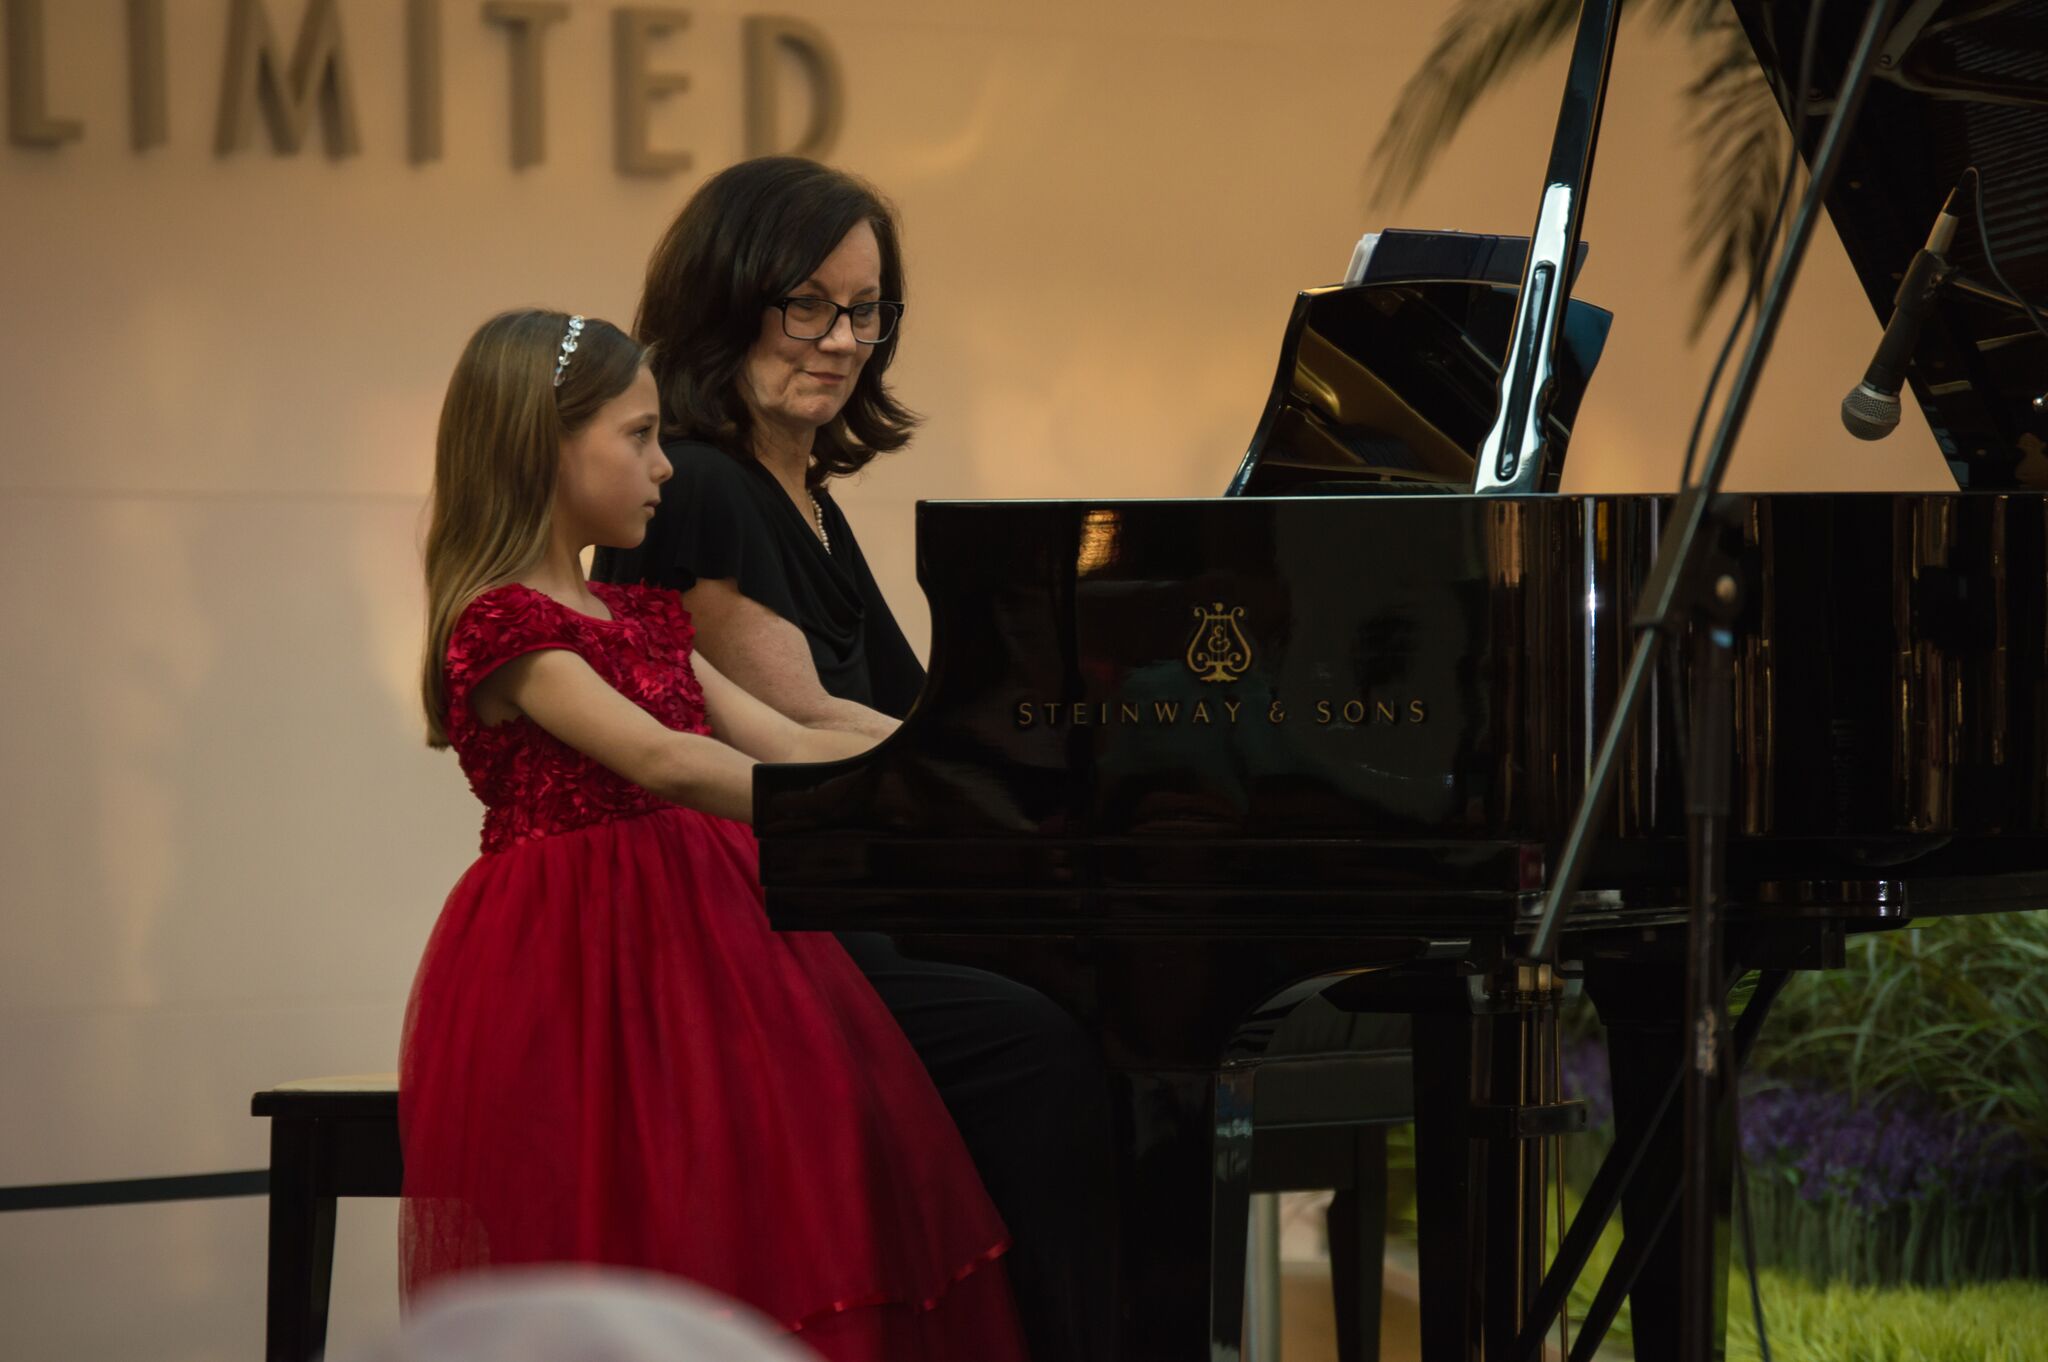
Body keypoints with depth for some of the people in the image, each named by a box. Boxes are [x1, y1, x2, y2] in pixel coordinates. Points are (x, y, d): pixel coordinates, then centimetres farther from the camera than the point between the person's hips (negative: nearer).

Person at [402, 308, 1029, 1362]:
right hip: (578, 973, -8)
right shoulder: (503, 627, -10)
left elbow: (789, 746, 16)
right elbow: (662, 763, -22)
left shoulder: (637, 620, 20)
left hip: (694, 939, 8)